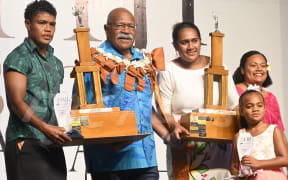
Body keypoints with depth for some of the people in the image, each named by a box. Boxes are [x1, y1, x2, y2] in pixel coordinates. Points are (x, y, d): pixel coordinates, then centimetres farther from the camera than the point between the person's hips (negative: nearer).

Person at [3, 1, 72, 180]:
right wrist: (44, 127, -27)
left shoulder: (56, 63, 21)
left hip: (52, 144, 7)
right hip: (26, 143, -7)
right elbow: (17, 102, -14)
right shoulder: (19, 58, -3)